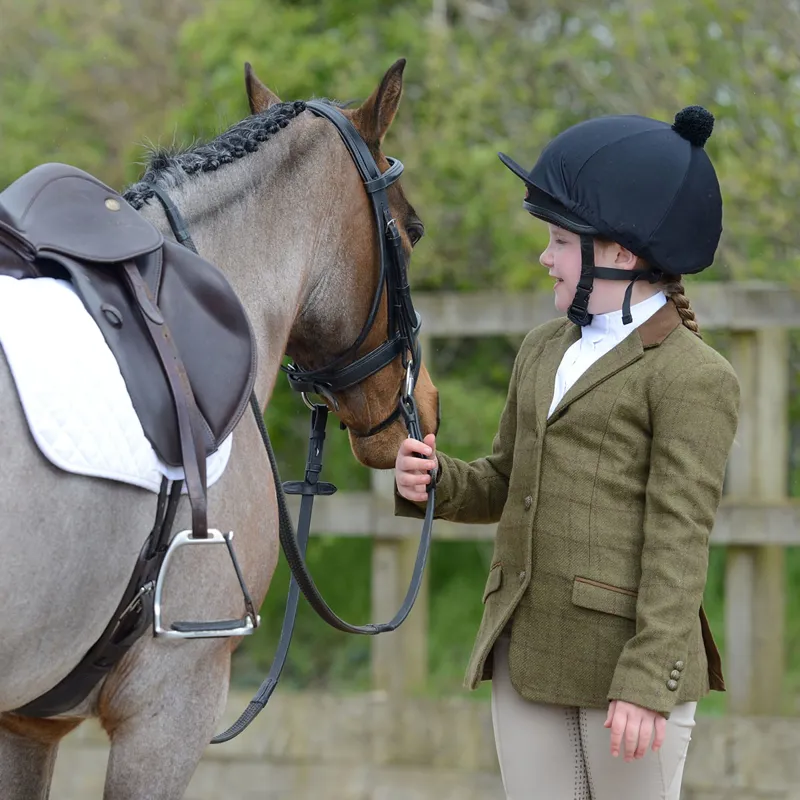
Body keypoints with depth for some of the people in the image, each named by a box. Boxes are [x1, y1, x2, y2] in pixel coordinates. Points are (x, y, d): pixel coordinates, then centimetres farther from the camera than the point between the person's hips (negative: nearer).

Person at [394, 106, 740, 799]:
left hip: (625, 653, -7)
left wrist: (648, 682, -20)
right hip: (526, 650, 7)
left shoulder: (692, 376, -8)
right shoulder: (544, 352, 16)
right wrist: (435, 481, 1)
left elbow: (680, 541, -13)